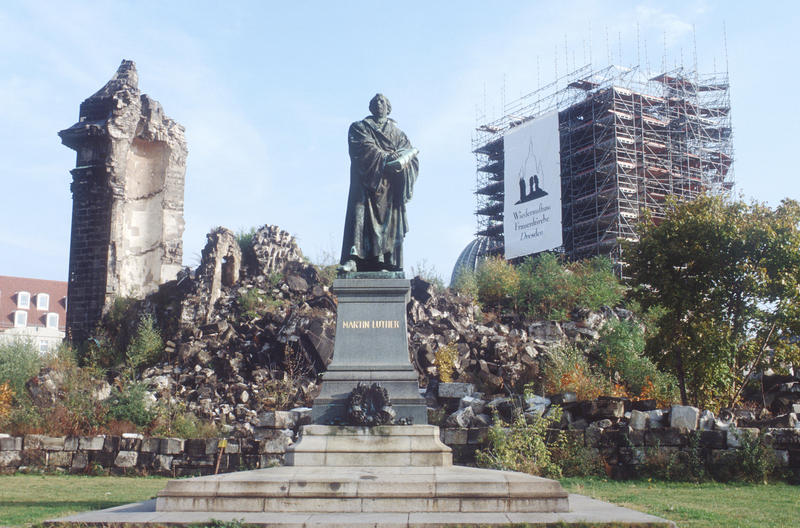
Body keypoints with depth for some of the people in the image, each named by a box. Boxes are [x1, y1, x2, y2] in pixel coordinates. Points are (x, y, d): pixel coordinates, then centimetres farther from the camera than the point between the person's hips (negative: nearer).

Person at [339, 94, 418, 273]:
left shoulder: (398, 133, 21)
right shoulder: (359, 128, 13)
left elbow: (412, 155, 8)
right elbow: (366, 150, -5)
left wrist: (402, 161, -15)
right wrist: (388, 159, -18)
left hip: (389, 187, 2)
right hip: (366, 183, -2)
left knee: (389, 221, -7)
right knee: (359, 213, -19)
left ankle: (387, 264, -10)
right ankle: (352, 259, -29)